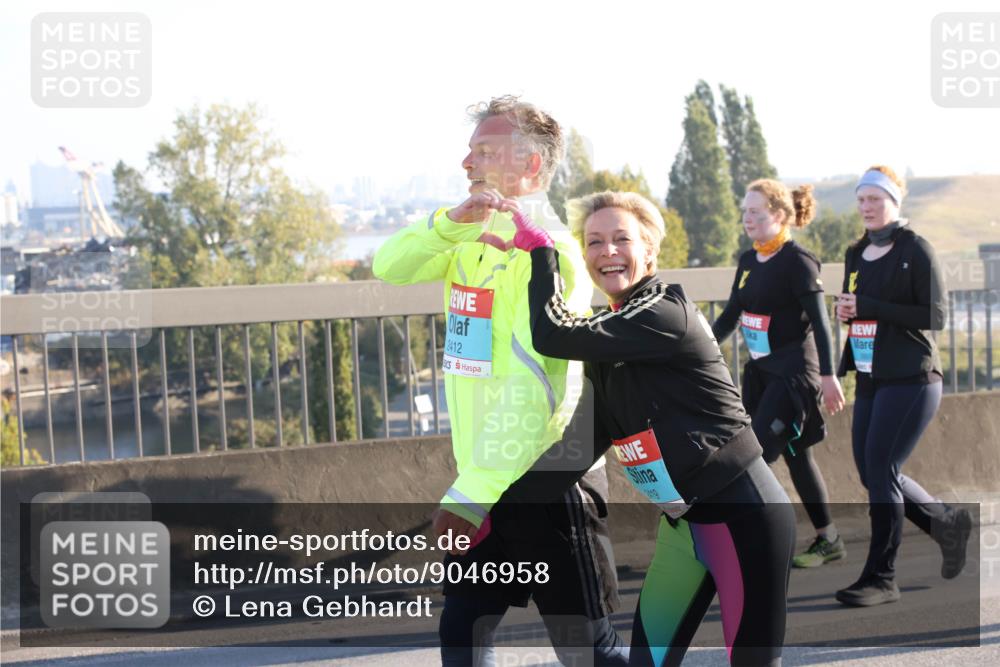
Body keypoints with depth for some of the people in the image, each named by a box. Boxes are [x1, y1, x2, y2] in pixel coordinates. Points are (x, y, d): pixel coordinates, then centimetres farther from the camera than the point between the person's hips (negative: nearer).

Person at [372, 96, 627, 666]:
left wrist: (472, 494, -26)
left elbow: (532, 389, -24)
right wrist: (453, 222, -20)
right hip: (484, 485, 8)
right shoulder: (473, 239, 10)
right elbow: (390, 267, -2)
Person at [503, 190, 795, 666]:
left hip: (742, 516, -8)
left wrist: (538, 246, -14)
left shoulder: (666, 315, -18)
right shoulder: (610, 337, 8)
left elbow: (553, 336, -25)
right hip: (684, 520, 9)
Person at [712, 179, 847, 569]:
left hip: (794, 373, -8)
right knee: (795, 457, 12)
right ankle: (828, 540, 22)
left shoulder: (797, 262, -13)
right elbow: (730, 317, 15)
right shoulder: (748, 262, 10)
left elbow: (819, 321, -16)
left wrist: (828, 376, -21)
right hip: (763, 372, 8)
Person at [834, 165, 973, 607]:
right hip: (871, 380, 7)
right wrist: (845, 312, -2)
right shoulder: (857, 255, 13)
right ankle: (947, 524, 30)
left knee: (880, 472, -11)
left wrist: (868, 307, -19)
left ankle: (881, 578, -4)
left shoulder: (915, 250, -7)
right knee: (873, 473, 7)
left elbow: (935, 316, -14)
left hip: (911, 380, -7)